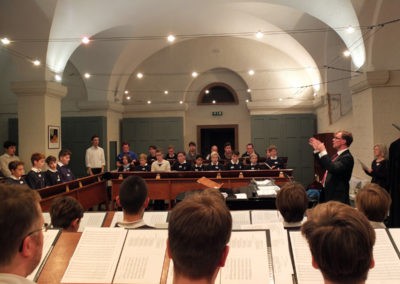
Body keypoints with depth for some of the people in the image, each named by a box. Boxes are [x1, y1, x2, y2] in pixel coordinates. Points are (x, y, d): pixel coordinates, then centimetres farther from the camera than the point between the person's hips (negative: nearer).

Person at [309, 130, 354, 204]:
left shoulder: (347, 157, -18)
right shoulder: (337, 155, 12)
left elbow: (333, 169, -32)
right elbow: (325, 166, 24)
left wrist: (323, 152, -27)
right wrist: (317, 150, 17)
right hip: (329, 194, 10)